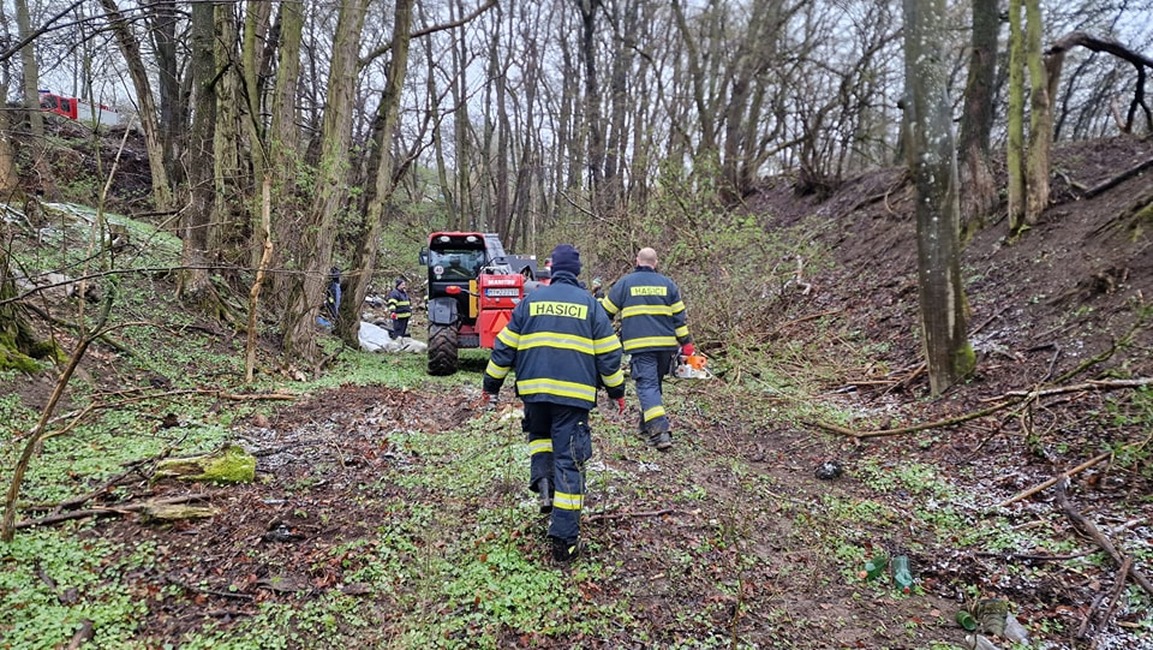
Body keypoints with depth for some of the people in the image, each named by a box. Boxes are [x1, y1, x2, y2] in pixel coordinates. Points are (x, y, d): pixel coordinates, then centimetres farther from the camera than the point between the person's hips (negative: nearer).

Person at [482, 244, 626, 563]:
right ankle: (564, 538, 2)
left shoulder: (531, 301, 8)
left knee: (540, 436, 30)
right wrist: (617, 391, 17)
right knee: (569, 462, 2)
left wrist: (491, 385, 19)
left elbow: (505, 347, 9)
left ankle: (542, 480, 6)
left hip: (534, 391, 2)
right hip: (574, 394, -1)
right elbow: (608, 354, 5)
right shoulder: (589, 304, 4)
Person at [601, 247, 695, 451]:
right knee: (656, 383, 18)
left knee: (647, 385, -7)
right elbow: (679, 317, 8)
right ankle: (647, 425, 29)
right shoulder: (668, 284, 9)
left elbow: (606, 312, 10)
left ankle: (660, 431, -21)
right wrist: (686, 344, 13)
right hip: (666, 344, 4)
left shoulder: (625, 283, 3)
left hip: (639, 345, -3)